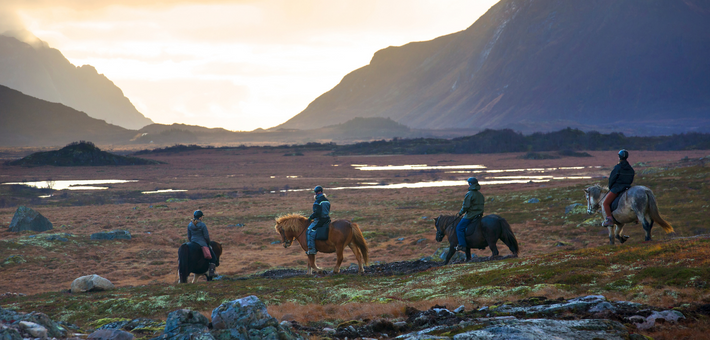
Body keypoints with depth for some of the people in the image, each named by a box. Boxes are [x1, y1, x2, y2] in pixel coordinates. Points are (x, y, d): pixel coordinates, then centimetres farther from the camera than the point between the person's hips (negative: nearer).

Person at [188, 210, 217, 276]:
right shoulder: (202, 225, -14)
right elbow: (206, 236, -12)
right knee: (213, 257, 5)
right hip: (202, 243, -6)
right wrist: (208, 243, 7)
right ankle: (211, 272, -3)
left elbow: (189, 236, 8)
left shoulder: (190, 225, 2)